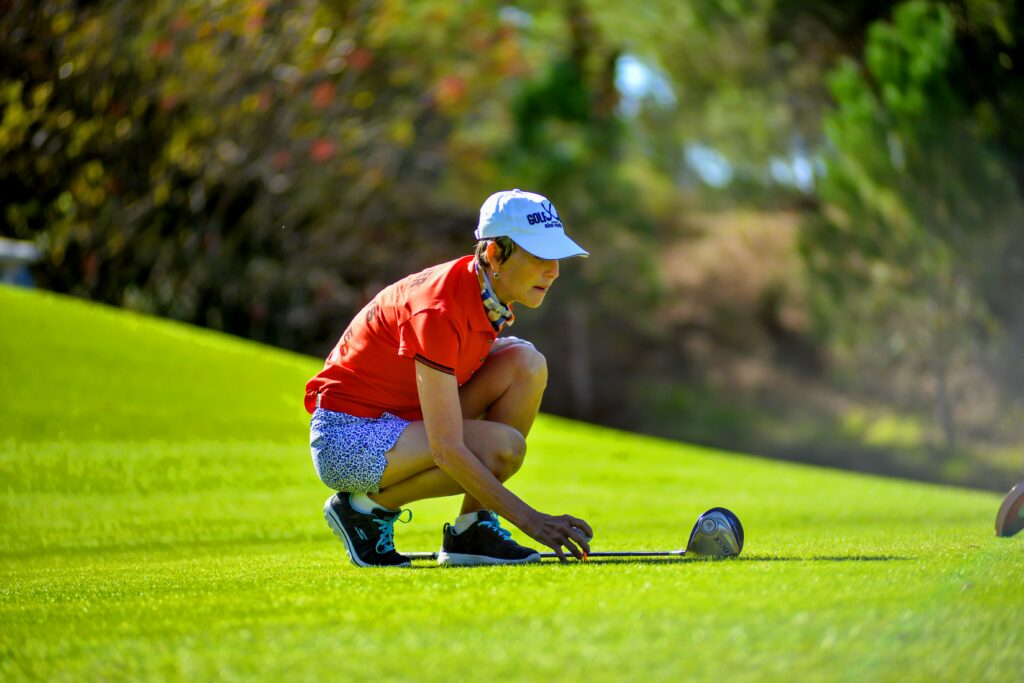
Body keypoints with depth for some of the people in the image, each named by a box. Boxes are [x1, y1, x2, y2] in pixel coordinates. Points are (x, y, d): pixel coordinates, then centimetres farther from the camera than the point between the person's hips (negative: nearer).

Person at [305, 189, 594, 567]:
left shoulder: (491, 295, -3)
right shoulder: (438, 309, -29)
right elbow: (448, 451, -32)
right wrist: (531, 519, -34)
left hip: (404, 419, 9)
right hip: (347, 436, -9)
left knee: (526, 362, -10)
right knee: (502, 446, -28)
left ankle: (472, 529, -6)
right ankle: (364, 507, -6)